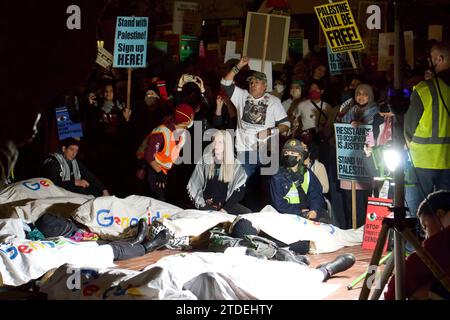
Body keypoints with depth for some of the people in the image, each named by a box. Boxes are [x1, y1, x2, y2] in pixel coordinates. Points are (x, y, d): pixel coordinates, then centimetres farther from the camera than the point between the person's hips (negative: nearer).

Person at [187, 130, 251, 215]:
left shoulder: (235, 164, 1)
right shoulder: (205, 160, 1)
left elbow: (240, 190, -1)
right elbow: (195, 184, 6)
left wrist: (225, 209, -11)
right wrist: (201, 203, -4)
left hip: (227, 204, 2)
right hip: (208, 204, -1)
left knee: (248, 213, -23)